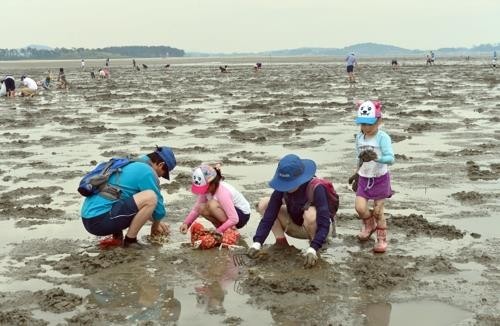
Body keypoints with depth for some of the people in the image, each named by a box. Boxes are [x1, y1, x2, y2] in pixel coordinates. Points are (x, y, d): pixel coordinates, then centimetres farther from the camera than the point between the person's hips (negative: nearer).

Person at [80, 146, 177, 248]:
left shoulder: (130, 165, 22)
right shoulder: (147, 172, -6)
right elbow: (159, 208, 0)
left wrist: (157, 222, 37)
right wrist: (155, 226, 20)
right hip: (100, 221, -10)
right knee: (150, 197, -17)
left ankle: (116, 237, 14)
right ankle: (130, 240, -5)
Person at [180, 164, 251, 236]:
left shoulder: (222, 193, -33)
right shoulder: (206, 189, -10)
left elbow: (234, 219, -34)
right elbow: (196, 208, -4)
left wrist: (219, 231, -35)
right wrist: (186, 223, -18)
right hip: (229, 211, 8)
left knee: (212, 205, -30)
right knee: (201, 208, -11)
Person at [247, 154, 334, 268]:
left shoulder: (316, 189, -32)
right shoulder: (282, 187, -18)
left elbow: (324, 224, -36)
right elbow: (269, 216, -20)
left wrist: (312, 249, -47)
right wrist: (257, 243, -31)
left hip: (316, 228, -5)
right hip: (296, 226, 5)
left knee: (311, 214, -40)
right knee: (263, 204, -10)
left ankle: (313, 247, -13)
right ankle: (281, 242, -8)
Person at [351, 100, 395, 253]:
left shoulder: (382, 137, -17)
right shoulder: (359, 137, 3)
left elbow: (390, 158, -27)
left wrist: (376, 158, -43)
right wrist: (357, 174, 21)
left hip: (380, 178, -4)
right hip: (364, 178, 5)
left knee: (378, 210, 2)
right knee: (360, 208, -6)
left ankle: (382, 238, 22)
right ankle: (369, 225, 26)